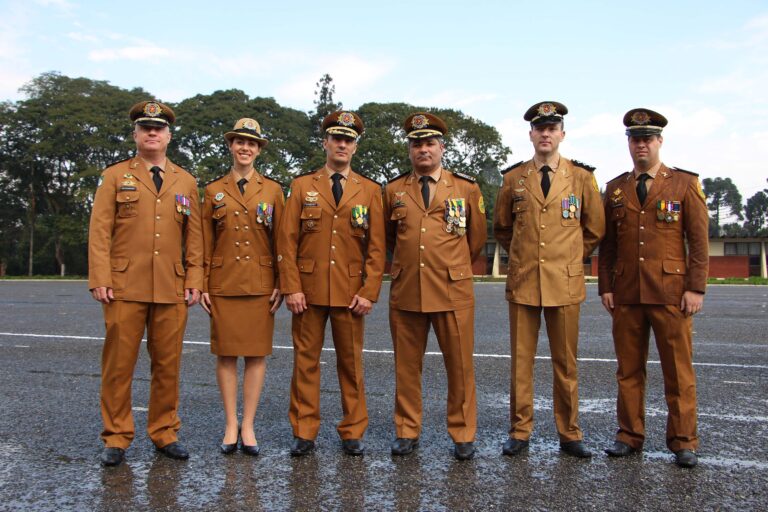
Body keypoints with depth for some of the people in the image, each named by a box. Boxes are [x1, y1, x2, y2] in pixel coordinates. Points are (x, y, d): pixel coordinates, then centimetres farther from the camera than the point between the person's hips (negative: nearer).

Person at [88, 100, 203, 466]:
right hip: (124, 288, -2)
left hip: (172, 290, 2)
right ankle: (116, 438, 15)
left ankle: (164, 433, 20)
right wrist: (100, 279, -8)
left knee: (168, 364, 7)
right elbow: (99, 231, 2)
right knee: (118, 364, 2)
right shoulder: (114, 176, 8)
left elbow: (194, 237, 11)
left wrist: (194, 281, 3)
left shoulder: (186, 182, 14)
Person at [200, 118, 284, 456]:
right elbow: (205, 243, 7)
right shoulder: (213, 191, 8)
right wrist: (202, 285, 1)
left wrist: (280, 284, -3)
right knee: (226, 353, 3)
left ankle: (248, 425, 13)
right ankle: (230, 425, 15)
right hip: (223, 283, 1)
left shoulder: (272, 190, 7)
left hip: (260, 283, 0)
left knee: (257, 353, 2)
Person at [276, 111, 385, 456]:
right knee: (305, 360, 5)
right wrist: (291, 288, -7)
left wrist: (369, 292, -5)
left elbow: (376, 247, 3)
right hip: (308, 290, 0)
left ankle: (352, 432, 20)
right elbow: (287, 242, 2)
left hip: (350, 292, 0)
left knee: (351, 363, 7)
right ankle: (304, 433, 17)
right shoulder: (302, 186, 7)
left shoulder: (370, 190, 8)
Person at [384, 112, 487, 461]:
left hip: (453, 292, -1)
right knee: (407, 366, 9)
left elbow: (477, 237, 15)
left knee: (460, 366, 4)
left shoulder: (467, 188, 4)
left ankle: (463, 435, 19)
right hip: (405, 292, 2)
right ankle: (407, 432, 23)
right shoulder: (393, 190, 8)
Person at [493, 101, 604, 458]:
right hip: (522, 282, 1)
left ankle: (569, 435, 18)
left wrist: (570, 258, 13)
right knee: (520, 361, 4)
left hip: (565, 282, -1)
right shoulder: (513, 178, 6)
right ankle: (520, 432, 15)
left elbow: (595, 229, 13)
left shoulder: (582, 177, 4)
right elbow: (501, 227, 19)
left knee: (566, 363, 6)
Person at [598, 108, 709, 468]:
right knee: (628, 370, 8)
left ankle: (683, 441, 15)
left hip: (671, 293, -2)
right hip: (625, 294, 3)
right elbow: (607, 243, 11)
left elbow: (699, 240, 0)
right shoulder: (615, 189, 11)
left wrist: (696, 288, -7)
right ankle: (630, 435, 19)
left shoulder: (685, 183, 4)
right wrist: (605, 287, 4)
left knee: (678, 370, 3)